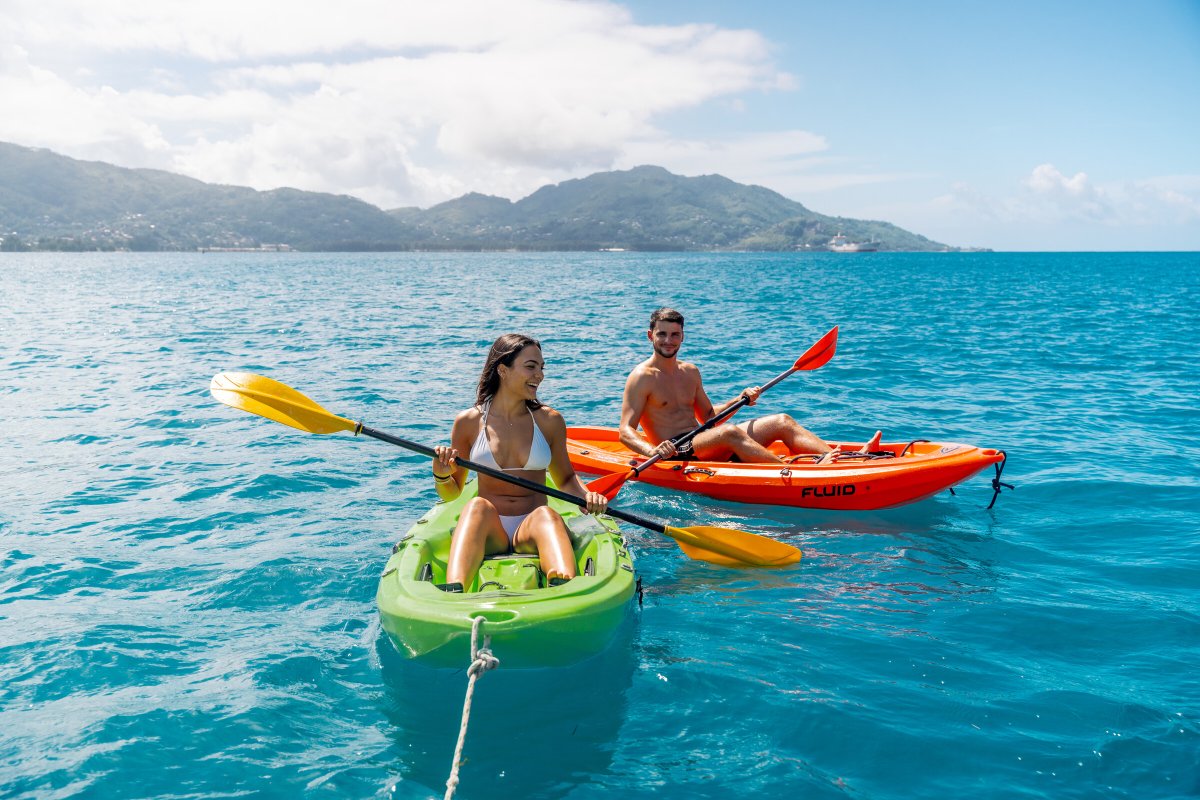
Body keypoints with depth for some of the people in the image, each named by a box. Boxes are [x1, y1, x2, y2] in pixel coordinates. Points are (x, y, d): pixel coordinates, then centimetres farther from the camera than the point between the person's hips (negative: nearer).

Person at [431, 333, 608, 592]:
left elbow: (565, 478, 19)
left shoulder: (549, 421, 7)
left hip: (533, 527, 1)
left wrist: (586, 495, -3)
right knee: (477, 506, -33)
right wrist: (441, 476, -11)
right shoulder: (468, 422, 4)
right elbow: (451, 493, 12)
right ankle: (452, 595, -58)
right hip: (488, 532, 0)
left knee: (546, 514, -33)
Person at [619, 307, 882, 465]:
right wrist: (653, 451, -35)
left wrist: (738, 401, 5)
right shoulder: (642, 377, -6)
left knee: (782, 422, -6)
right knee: (730, 432, -36)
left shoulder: (690, 372, 17)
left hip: (701, 443, 8)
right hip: (677, 452, -7)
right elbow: (626, 432, -14)